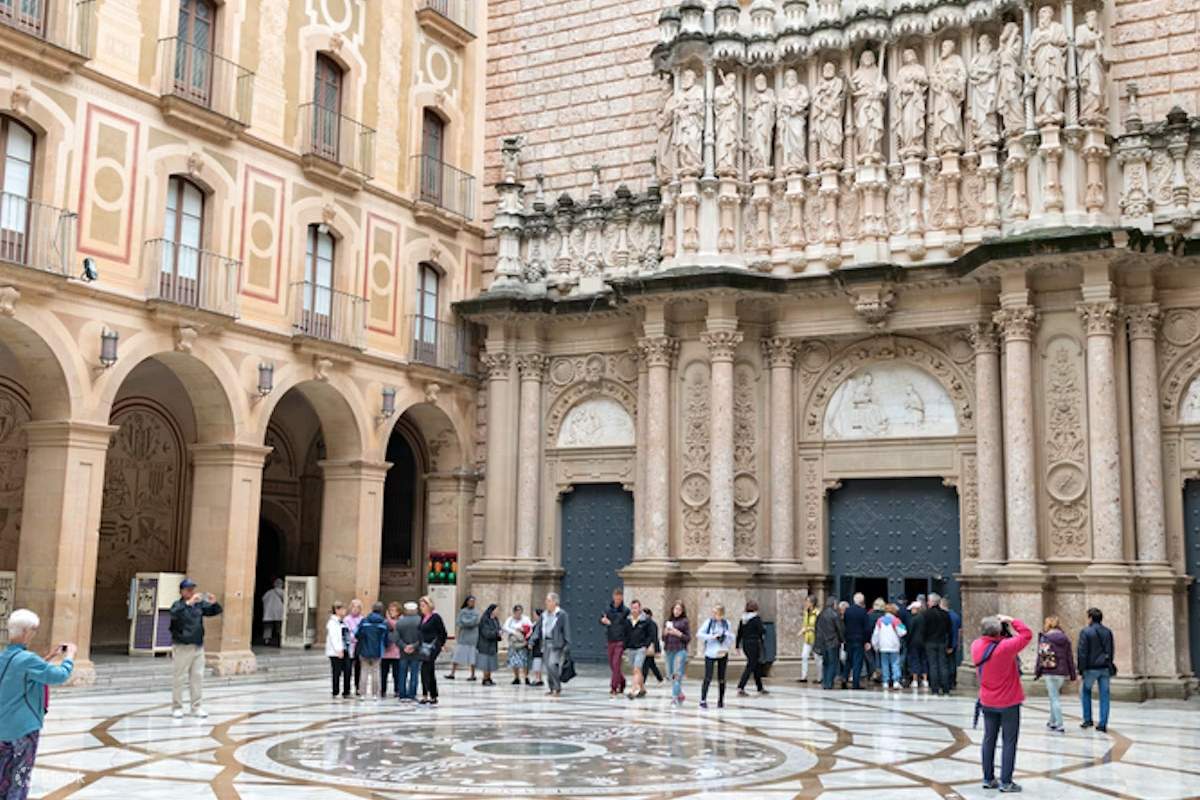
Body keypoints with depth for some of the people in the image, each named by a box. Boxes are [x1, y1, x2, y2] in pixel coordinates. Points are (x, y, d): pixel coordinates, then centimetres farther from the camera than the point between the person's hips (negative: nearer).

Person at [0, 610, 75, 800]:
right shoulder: (27, 659, -21)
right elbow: (60, 676, -19)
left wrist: (50, 657, 15)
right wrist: (70, 655, -3)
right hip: (24, 727, -8)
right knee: (20, 777, 3)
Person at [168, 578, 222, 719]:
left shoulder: (200, 604, 7)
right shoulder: (178, 605, -6)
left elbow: (216, 611, 7)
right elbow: (174, 613, -28)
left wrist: (214, 603, -15)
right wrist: (189, 603, -39)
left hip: (198, 647, 4)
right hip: (182, 647, -4)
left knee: (198, 677, 6)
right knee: (179, 678, 1)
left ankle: (196, 707, 13)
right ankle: (177, 707, 11)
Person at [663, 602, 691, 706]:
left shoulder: (684, 621, 1)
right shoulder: (668, 621, 13)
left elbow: (688, 638, -1)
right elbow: (663, 638, 17)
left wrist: (678, 634, -14)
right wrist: (665, 633, -4)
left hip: (680, 650, -5)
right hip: (669, 651, 5)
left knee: (677, 674, -14)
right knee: (671, 674, 8)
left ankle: (675, 697, -16)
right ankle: (680, 695, 23)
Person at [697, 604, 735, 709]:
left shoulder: (726, 624, 4)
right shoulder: (709, 622, -3)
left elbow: (732, 638, 12)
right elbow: (699, 634, -9)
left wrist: (727, 647, -3)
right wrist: (712, 636, -17)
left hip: (722, 654, 3)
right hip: (710, 654, -2)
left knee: (721, 679, 8)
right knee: (708, 678, -7)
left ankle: (721, 700, 19)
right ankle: (703, 700, -1)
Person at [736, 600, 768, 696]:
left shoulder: (743, 619, 7)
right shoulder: (756, 618, -12)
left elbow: (739, 633, 9)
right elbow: (761, 631, -15)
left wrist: (737, 645, 15)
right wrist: (764, 628, 8)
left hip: (745, 645, 7)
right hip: (754, 644, -7)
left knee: (757, 666, 19)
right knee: (750, 666, -6)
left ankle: (760, 688, 27)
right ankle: (740, 688, -15)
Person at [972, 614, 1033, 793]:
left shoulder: (976, 646, -9)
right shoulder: (1005, 647, -25)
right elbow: (1027, 635, -15)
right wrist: (1011, 621, -5)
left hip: (987, 702, 5)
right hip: (1009, 702, -5)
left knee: (989, 739, 14)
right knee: (1009, 741, 3)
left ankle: (988, 779, 18)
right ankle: (1006, 782, 4)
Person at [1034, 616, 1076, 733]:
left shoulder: (1044, 638, -5)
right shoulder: (1065, 638, 7)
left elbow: (1041, 656, -7)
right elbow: (1069, 657, 8)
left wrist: (1037, 672, 0)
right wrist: (1072, 675, 13)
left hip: (1050, 672, -4)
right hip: (1062, 672, 4)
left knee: (1054, 698, -1)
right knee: (1054, 696, 21)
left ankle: (1059, 725, -6)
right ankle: (1053, 722, 28)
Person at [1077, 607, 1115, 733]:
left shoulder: (1085, 632, -9)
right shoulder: (1108, 632, 8)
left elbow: (1082, 652, -11)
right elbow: (1112, 650, 14)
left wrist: (1081, 668, -6)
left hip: (1091, 668, -4)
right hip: (1105, 668, 4)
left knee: (1086, 692, 14)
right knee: (1104, 695, 5)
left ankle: (1087, 720, 14)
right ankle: (1103, 724, 3)